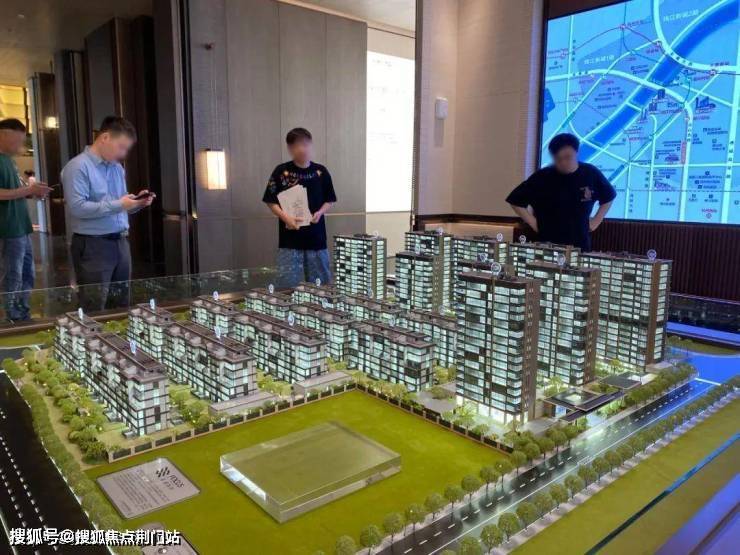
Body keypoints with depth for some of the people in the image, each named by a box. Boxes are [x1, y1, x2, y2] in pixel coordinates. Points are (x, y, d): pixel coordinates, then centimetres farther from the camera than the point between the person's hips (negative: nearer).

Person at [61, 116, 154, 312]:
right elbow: (77, 208, -20)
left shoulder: (117, 168, 14)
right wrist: (117, 205, -22)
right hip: (92, 246, -7)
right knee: (94, 312, 0)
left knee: (121, 307, 13)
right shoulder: (78, 167, -9)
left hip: (120, 242, 7)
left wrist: (136, 202, 0)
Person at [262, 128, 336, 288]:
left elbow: (329, 200, 10)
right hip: (289, 239, -2)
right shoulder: (281, 172, -2)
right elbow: (271, 201, 0)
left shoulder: (321, 172, 3)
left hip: (316, 237, 2)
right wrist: (286, 218, -15)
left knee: (320, 283, 11)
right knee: (287, 284, 0)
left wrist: (319, 213, -10)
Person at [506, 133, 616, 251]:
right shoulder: (542, 177, -10)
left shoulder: (591, 174, -2)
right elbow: (516, 201, -2)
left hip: (580, 245, 2)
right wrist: (534, 223, -5)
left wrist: (596, 221, 7)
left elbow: (607, 198, 16)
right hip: (546, 246, -2)